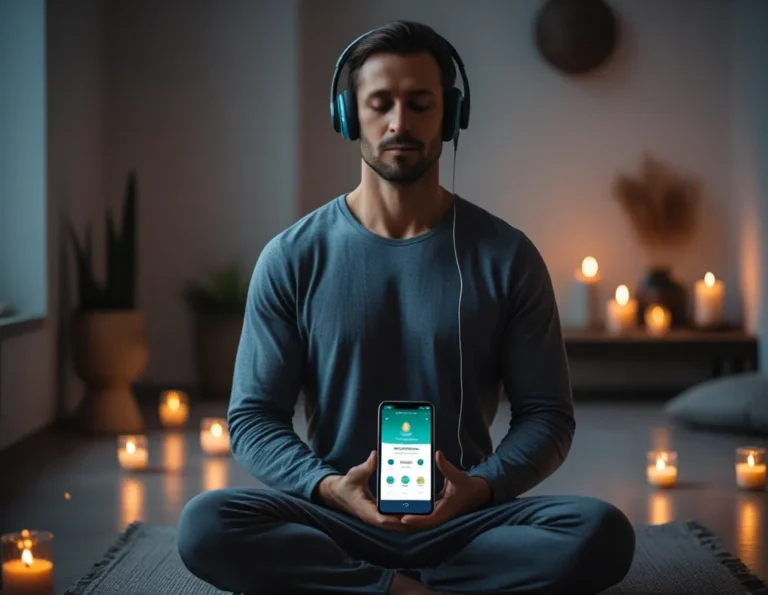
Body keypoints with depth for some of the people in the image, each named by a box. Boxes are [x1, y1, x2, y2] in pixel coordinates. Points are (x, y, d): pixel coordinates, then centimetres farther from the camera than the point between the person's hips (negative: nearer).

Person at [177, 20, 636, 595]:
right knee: (204, 526, -29)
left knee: (602, 532, -28)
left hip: (464, 519, 1)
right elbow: (254, 416, 1)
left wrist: (481, 486, -18)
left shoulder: (505, 256, 2)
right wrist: (328, 485, -19)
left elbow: (547, 415, 3)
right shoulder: (292, 258, 1)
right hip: (335, 519, 0)